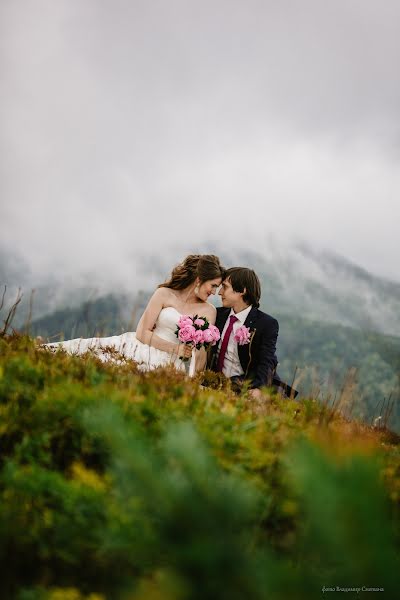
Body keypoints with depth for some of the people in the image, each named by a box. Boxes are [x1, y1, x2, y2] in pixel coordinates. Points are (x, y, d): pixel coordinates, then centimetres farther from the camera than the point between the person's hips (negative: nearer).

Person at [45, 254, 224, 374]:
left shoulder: (209, 311, 6)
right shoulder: (164, 294, 2)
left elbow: (201, 356, 5)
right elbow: (142, 333, -2)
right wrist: (176, 348, -9)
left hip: (167, 365, -1)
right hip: (140, 348, 1)